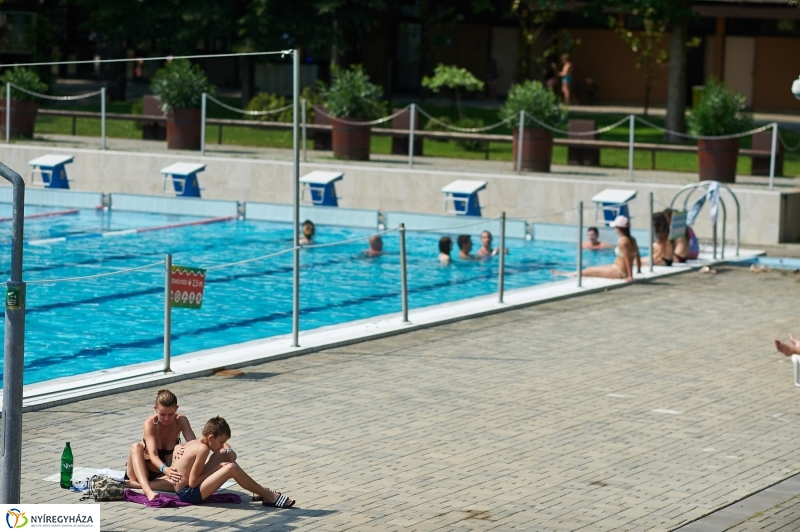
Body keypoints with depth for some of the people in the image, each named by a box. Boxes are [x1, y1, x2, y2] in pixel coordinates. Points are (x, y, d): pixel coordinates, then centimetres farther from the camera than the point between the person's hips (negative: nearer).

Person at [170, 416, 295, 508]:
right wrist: (214, 472, -11)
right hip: (188, 494, -11)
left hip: (181, 490, 11)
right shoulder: (202, 449, -20)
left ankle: (261, 491, 16)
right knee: (231, 468, -21)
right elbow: (192, 482, -21)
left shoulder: (194, 443, 7)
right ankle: (270, 497, -9)